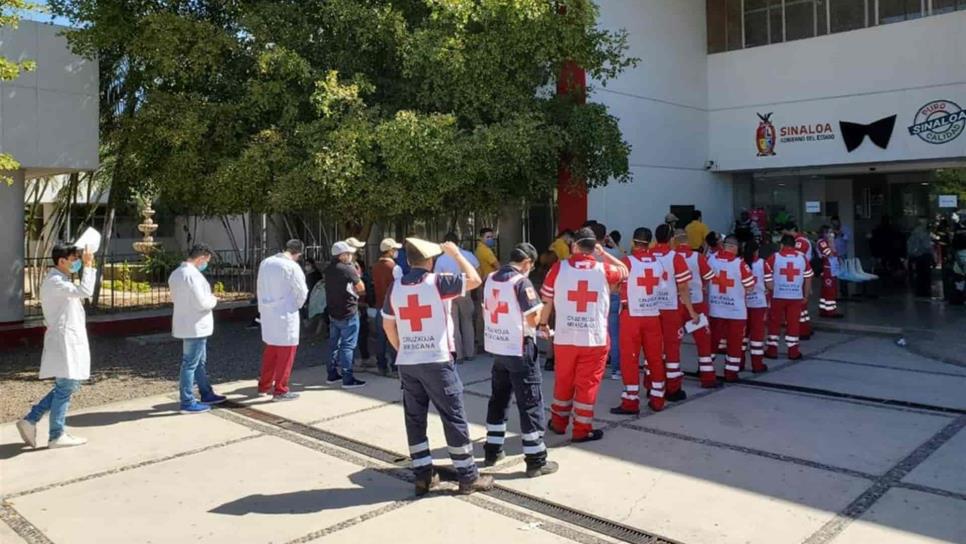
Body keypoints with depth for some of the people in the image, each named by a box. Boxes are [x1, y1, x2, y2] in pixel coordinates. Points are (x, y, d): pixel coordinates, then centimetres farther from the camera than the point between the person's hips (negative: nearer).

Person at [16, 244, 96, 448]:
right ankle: (57, 436, 8)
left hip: (70, 341, 10)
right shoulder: (54, 282, -16)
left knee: (67, 386, 17)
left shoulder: (61, 280, 16)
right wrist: (88, 266, -20)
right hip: (63, 341, -10)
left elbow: (83, 292, 24)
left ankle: (30, 420, 20)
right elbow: (85, 291, -28)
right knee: (65, 388, -2)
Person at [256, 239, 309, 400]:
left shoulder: (265, 263, 3)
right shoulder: (292, 267, -17)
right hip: (285, 315, -7)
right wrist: (296, 306, 8)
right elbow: (302, 292, -11)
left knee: (270, 351, 20)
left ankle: (264, 385, 30)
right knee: (286, 353, 4)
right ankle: (280, 390, 10)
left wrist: (262, 308, 15)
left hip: (268, 314, 7)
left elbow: (260, 288, 8)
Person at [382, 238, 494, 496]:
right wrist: (455, 253, 3)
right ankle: (468, 477, 9)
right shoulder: (436, 282, -11)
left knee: (414, 419, 12)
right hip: (437, 361, -5)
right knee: (454, 418, 3)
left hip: (406, 363, 5)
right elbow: (474, 280, -7)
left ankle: (423, 476, 17)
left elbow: (388, 325, 10)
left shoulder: (395, 287, 4)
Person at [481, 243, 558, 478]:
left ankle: (492, 451, 26)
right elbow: (533, 319, -17)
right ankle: (536, 460, 5)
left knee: (498, 399, 18)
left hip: (496, 347, 7)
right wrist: (537, 308, 3)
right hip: (519, 349, -7)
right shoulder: (521, 282, -16)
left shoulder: (491, 279, 7)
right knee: (530, 403, 0)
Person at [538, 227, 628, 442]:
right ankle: (582, 430, 12)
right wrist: (603, 253, 17)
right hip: (595, 338, -1)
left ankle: (558, 422, 31)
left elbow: (547, 300, 2)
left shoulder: (558, 268, -5)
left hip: (564, 337, 1)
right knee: (588, 384, 7)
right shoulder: (604, 270, -4)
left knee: (563, 382, 17)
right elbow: (624, 271, 18)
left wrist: (543, 323, 17)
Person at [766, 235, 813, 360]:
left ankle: (772, 350, 12)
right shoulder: (803, 258, 4)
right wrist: (806, 296, 16)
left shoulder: (774, 257, -3)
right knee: (794, 323, 8)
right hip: (796, 297, 2)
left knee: (774, 322, 9)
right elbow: (808, 279, 7)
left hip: (777, 296, -2)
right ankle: (793, 351, 11)